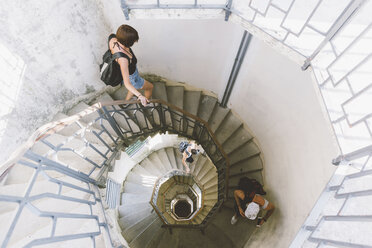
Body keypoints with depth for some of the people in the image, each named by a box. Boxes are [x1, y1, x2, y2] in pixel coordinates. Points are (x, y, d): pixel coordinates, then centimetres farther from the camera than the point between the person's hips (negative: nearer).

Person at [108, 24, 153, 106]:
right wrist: (140, 96, -54)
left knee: (135, 88, 37)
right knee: (150, 87, 20)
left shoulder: (113, 39, -25)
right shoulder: (122, 59, -47)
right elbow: (127, 84, -45)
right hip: (131, 78, -7)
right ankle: (146, 104, 49)